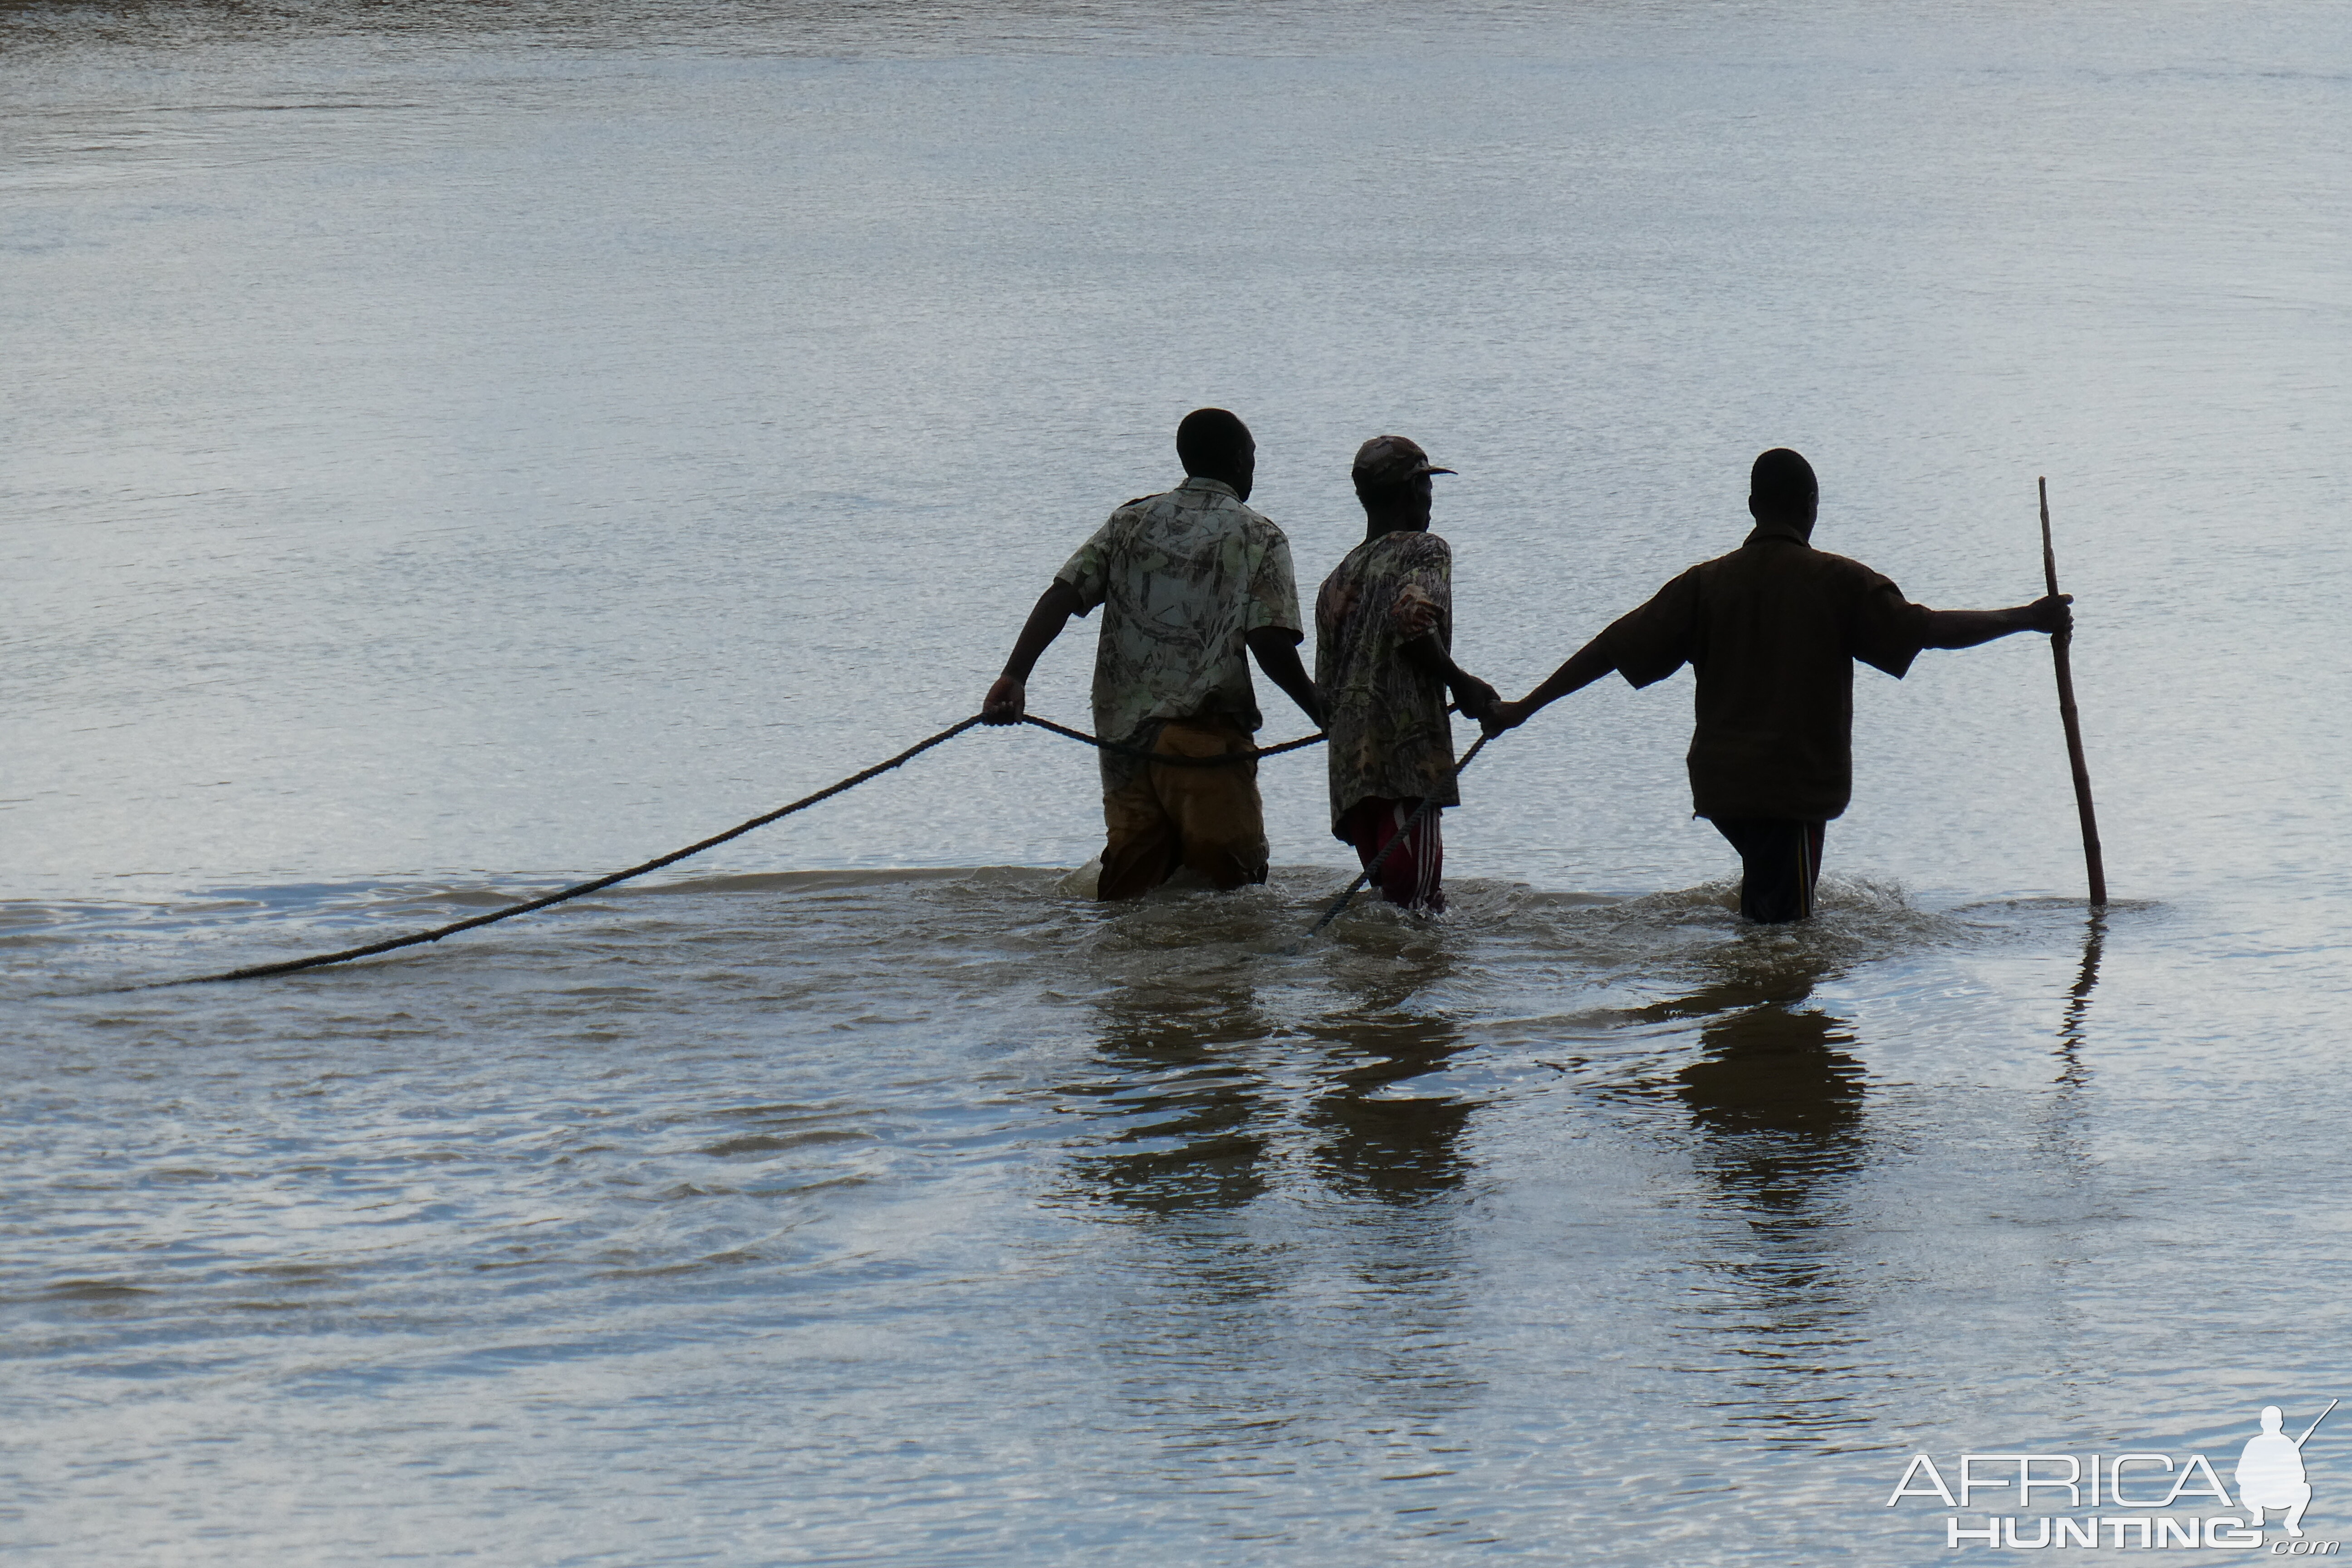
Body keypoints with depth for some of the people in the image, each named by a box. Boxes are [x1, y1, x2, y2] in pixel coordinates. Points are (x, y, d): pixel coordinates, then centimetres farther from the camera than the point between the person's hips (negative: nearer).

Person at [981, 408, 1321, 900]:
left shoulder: (1131, 521, 14)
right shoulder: (1259, 538, 2)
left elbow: (1061, 595, 1)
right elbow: (1270, 645, -9)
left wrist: (1015, 675, -5)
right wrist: (1324, 713, 1)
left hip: (1122, 727, 4)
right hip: (1205, 736, -4)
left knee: (1127, 887, 9)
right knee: (1229, 883, -2)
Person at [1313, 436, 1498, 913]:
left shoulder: (1339, 578, 21)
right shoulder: (1425, 551, 1)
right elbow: (1413, 623, -18)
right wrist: (1462, 685, -6)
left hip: (1349, 766, 7)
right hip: (1409, 750, -7)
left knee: (1388, 902, 11)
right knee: (1418, 901, -11)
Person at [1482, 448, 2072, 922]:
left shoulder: (1707, 583, 4)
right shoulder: (1837, 582, -5)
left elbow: (1616, 647, 3)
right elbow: (1925, 628, -7)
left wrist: (1524, 708, 8)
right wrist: (2028, 619, 3)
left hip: (1721, 782, 5)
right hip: (1796, 787, -5)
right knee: (1781, 927, -5)